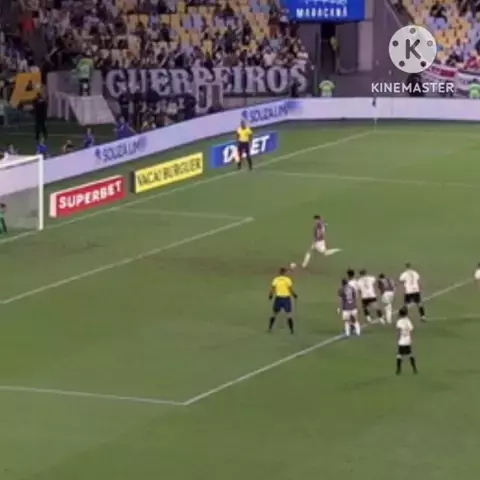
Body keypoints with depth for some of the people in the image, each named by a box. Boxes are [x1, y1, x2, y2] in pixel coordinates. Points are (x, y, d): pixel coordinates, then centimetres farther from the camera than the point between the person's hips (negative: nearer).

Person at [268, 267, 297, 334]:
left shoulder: (276, 279, 0)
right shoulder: (288, 279, -6)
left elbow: (272, 289, -2)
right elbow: (291, 289, -7)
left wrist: (270, 296, 17)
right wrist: (294, 295, 11)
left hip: (278, 298, 2)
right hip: (286, 298, -2)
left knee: (274, 314, 16)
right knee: (289, 315, 3)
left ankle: (270, 328, 16)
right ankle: (292, 330, -3)